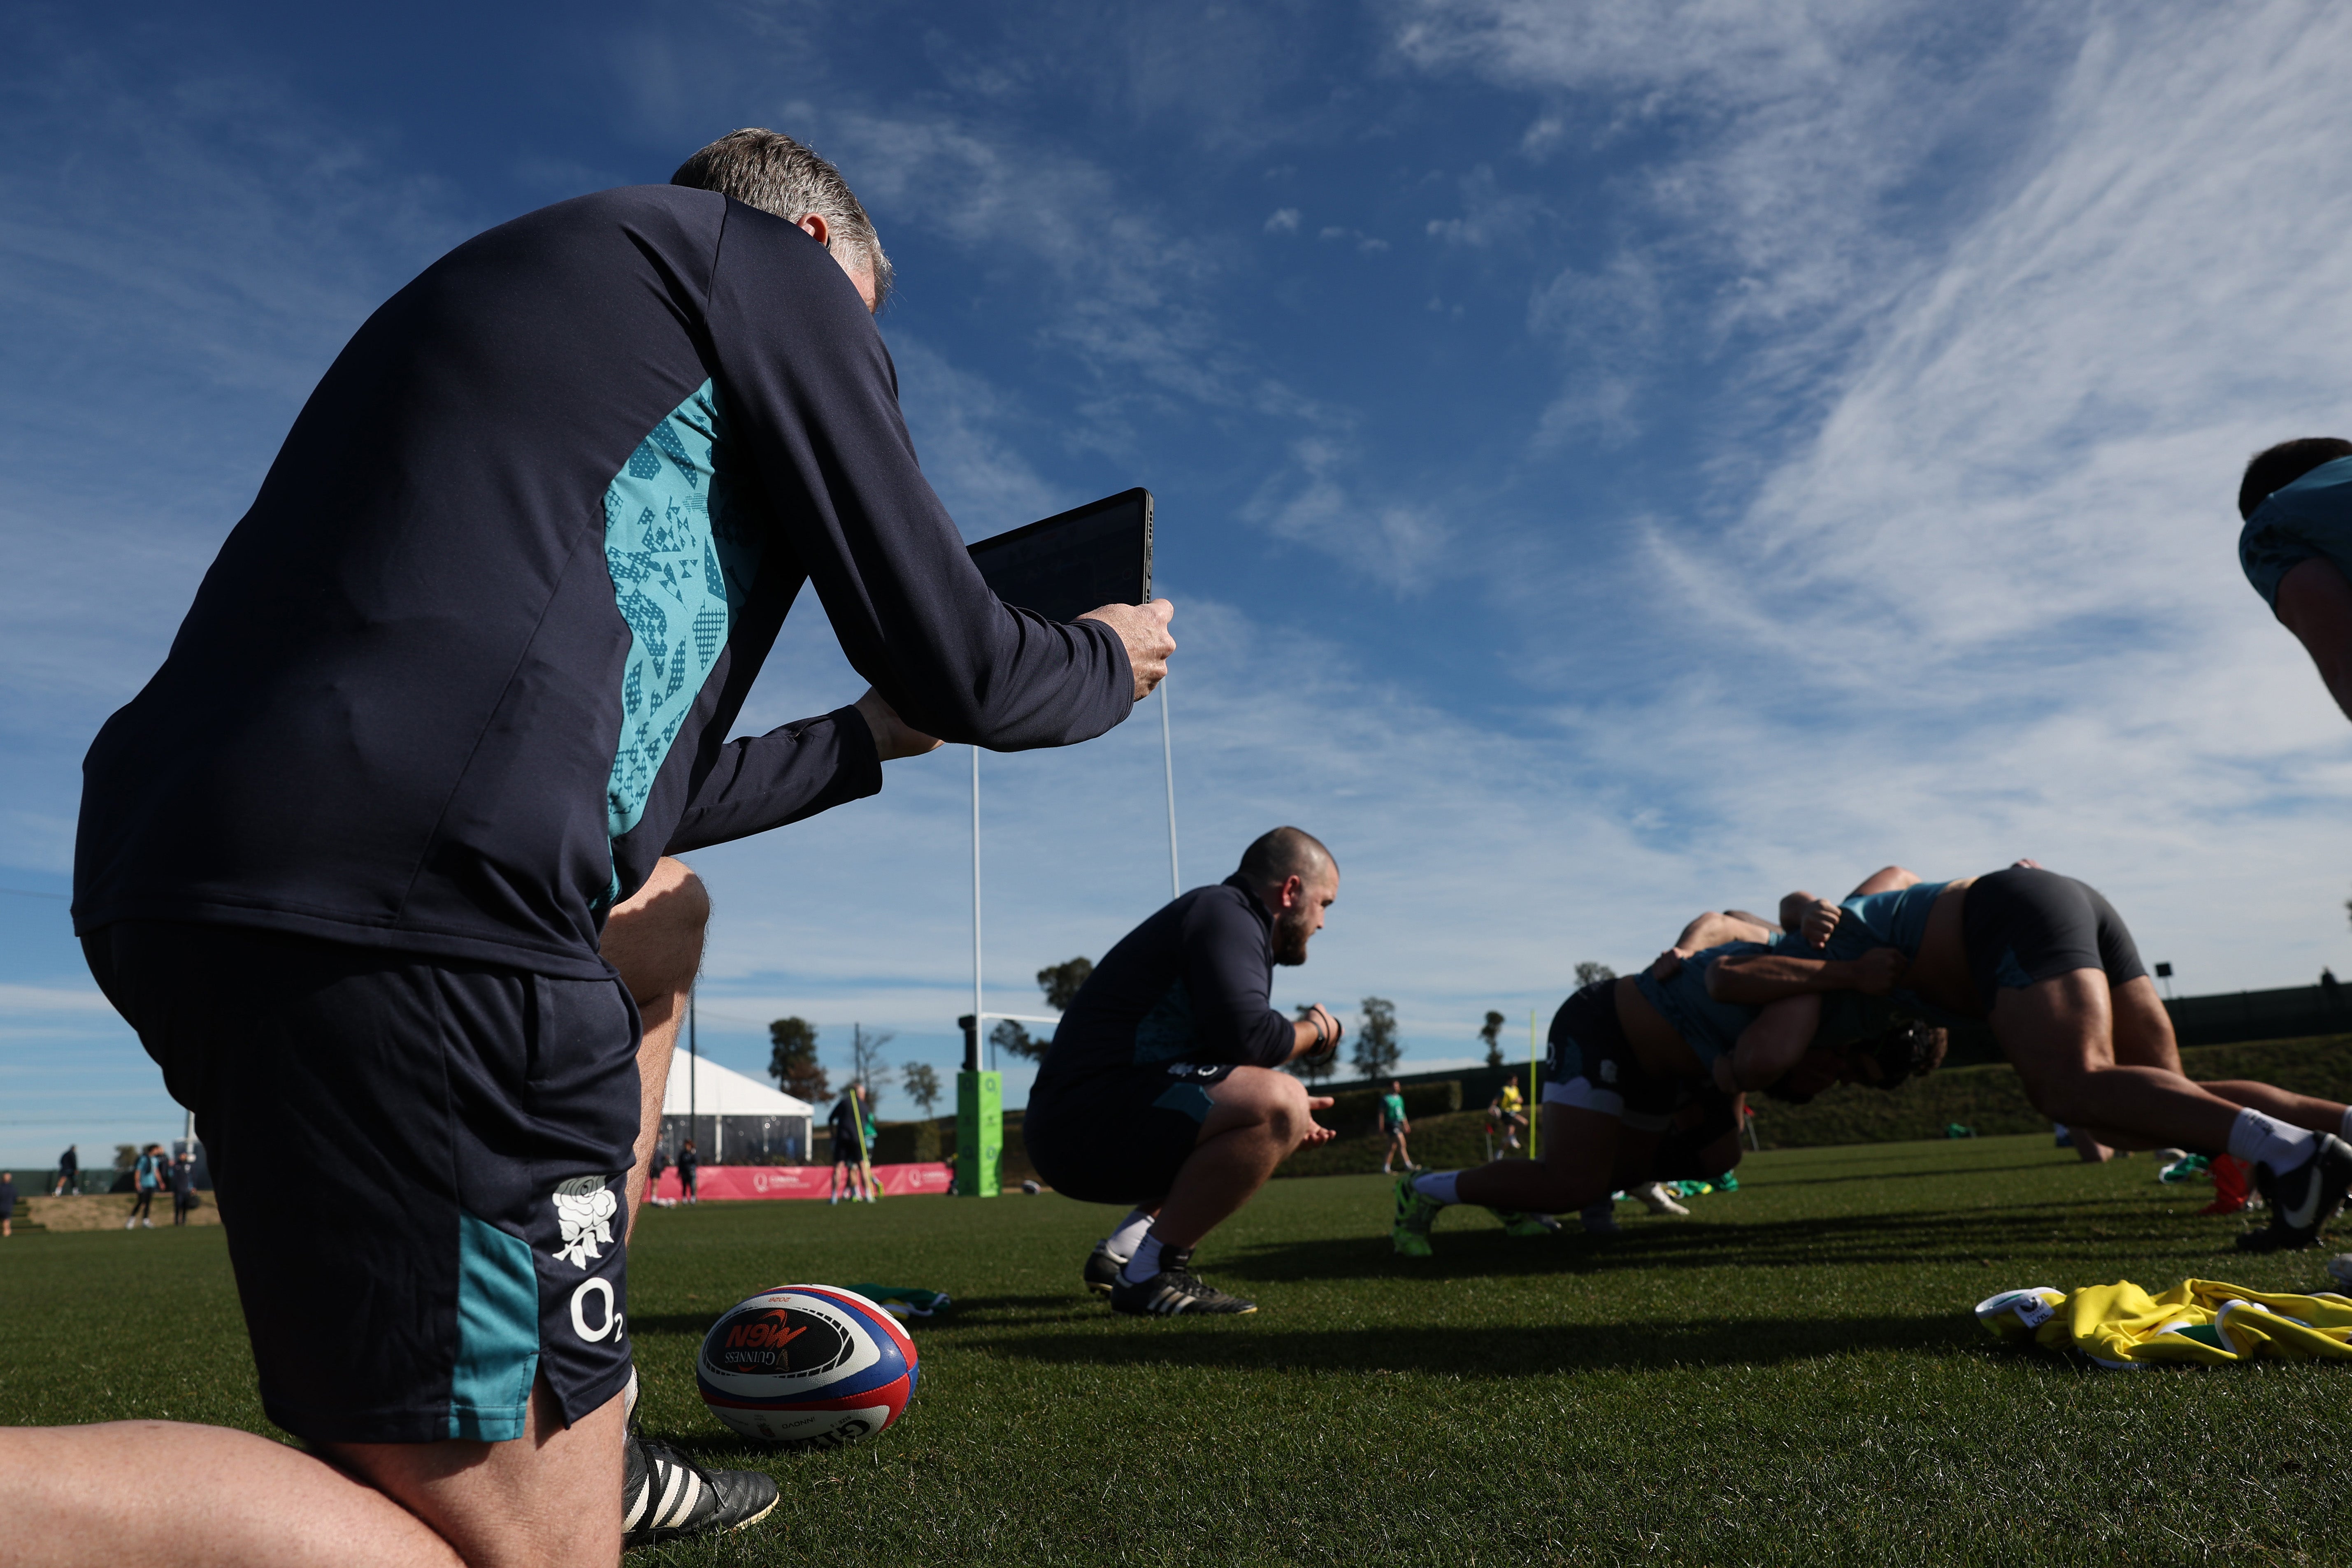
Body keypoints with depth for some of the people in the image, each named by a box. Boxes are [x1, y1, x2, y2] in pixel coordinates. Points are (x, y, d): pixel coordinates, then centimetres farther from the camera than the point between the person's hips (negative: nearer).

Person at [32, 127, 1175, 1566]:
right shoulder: (773, 261, 9)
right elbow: (964, 670, 4)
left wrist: (871, 736, 44)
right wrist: (1113, 661, 27)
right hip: (414, 907, -10)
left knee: (661, 908, 35)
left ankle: (578, 1437, 31)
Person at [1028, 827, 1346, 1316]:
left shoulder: (1225, 918, 23)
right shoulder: (1224, 914, -8)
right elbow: (1245, 1034, -22)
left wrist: (1281, 1114, 23)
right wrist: (1317, 1032, -2)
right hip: (1086, 1115, -11)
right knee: (1279, 1102, -25)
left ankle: (1122, 1251, 14)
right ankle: (1151, 1273, -15)